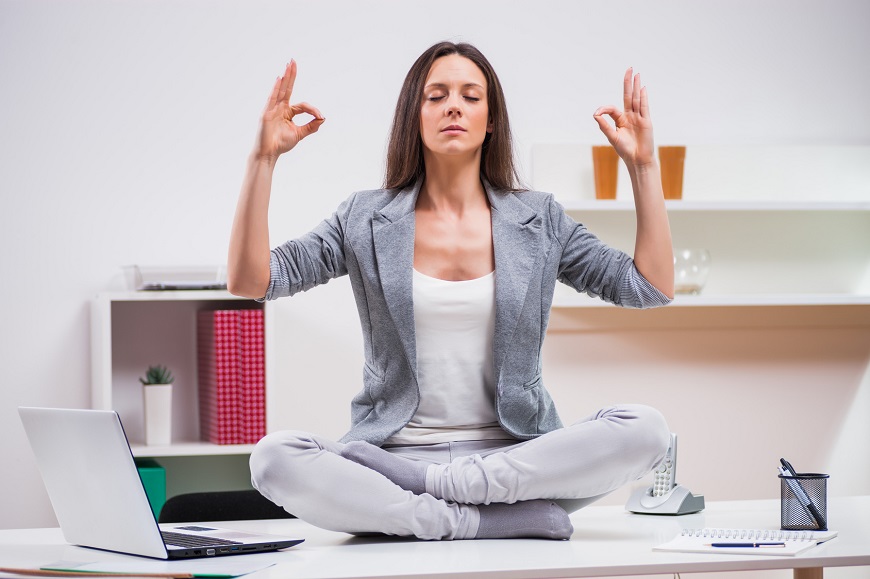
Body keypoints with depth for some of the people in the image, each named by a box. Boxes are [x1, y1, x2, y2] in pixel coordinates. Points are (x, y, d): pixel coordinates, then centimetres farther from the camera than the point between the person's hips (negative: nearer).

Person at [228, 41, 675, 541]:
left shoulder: (538, 221, 9)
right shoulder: (366, 220, 7)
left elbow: (652, 287, 5)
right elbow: (249, 280, -1)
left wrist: (644, 164, 0)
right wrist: (264, 158, -8)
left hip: (513, 453, 1)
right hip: (395, 455, -1)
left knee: (645, 428, -27)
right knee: (274, 458, -30)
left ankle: (438, 485, -25)